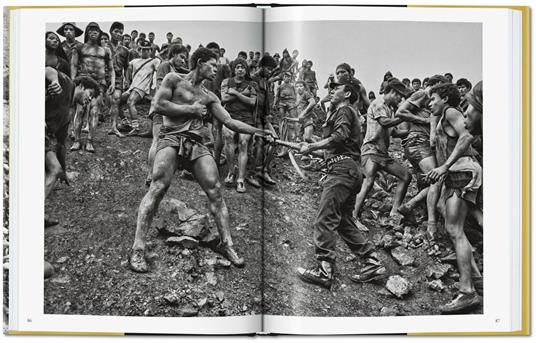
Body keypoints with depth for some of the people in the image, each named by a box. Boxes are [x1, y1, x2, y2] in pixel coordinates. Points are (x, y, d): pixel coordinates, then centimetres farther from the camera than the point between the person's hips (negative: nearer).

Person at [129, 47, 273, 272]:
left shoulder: (209, 97, 23)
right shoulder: (174, 79, 10)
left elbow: (230, 122, 15)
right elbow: (158, 106, -3)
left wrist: (258, 131, 3)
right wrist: (191, 109, 0)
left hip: (197, 143, 5)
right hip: (172, 138, -5)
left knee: (215, 190, -9)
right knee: (158, 188, -20)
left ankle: (226, 243, 1)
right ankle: (138, 249, -19)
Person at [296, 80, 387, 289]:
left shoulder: (344, 111, 1)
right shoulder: (340, 113, 32)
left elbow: (339, 137, -17)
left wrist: (312, 147, -15)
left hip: (342, 167, -11)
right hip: (350, 169, 11)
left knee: (324, 220, -14)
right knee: (344, 222, 11)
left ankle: (323, 271, -17)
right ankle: (372, 264, 9)